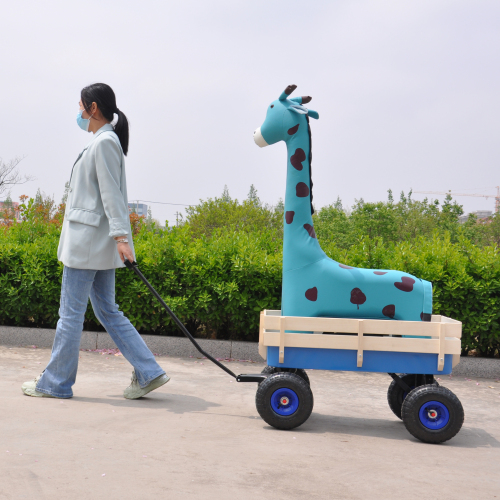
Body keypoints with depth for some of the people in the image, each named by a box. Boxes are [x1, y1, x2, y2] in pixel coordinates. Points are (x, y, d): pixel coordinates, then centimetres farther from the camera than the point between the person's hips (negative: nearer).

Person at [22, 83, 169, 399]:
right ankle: (148, 372, 9)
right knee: (108, 311, 11)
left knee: (71, 313, 0)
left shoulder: (104, 142, -12)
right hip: (96, 242, 10)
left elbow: (112, 193, -19)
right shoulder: (105, 141, 17)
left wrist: (121, 235, -24)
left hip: (89, 241, -10)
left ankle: (55, 383, 11)